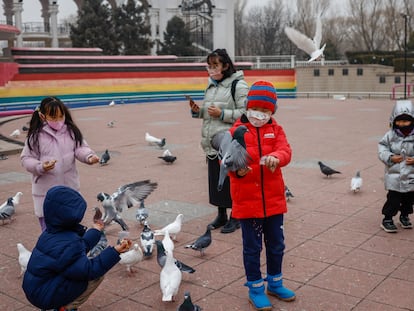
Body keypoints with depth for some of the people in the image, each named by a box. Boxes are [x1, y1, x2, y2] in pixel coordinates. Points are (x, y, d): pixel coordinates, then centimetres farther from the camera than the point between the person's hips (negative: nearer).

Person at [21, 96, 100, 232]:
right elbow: (26, 158, -5)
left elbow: (80, 148, -3)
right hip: (45, 191, -2)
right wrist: (40, 167, -24)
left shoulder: (71, 132, -2)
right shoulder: (36, 136, -8)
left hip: (69, 188, 3)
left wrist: (89, 156, -25)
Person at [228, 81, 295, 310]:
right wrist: (237, 169, -33)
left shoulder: (275, 129, 5)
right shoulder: (238, 131, -5)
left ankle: (275, 283, 37)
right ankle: (255, 289, 24)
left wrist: (276, 157, -34)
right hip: (247, 200, -3)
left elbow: (285, 151, -11)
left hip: (273, 199, 4)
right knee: (252, 247, 8)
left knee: (276, 244, 17)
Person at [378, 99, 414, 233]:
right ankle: (387, 219, 14)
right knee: (393, 199, -1)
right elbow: (382, 148, -1)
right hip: (394, 175, -2)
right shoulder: (391, 135, -5)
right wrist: (390, 157, -16)